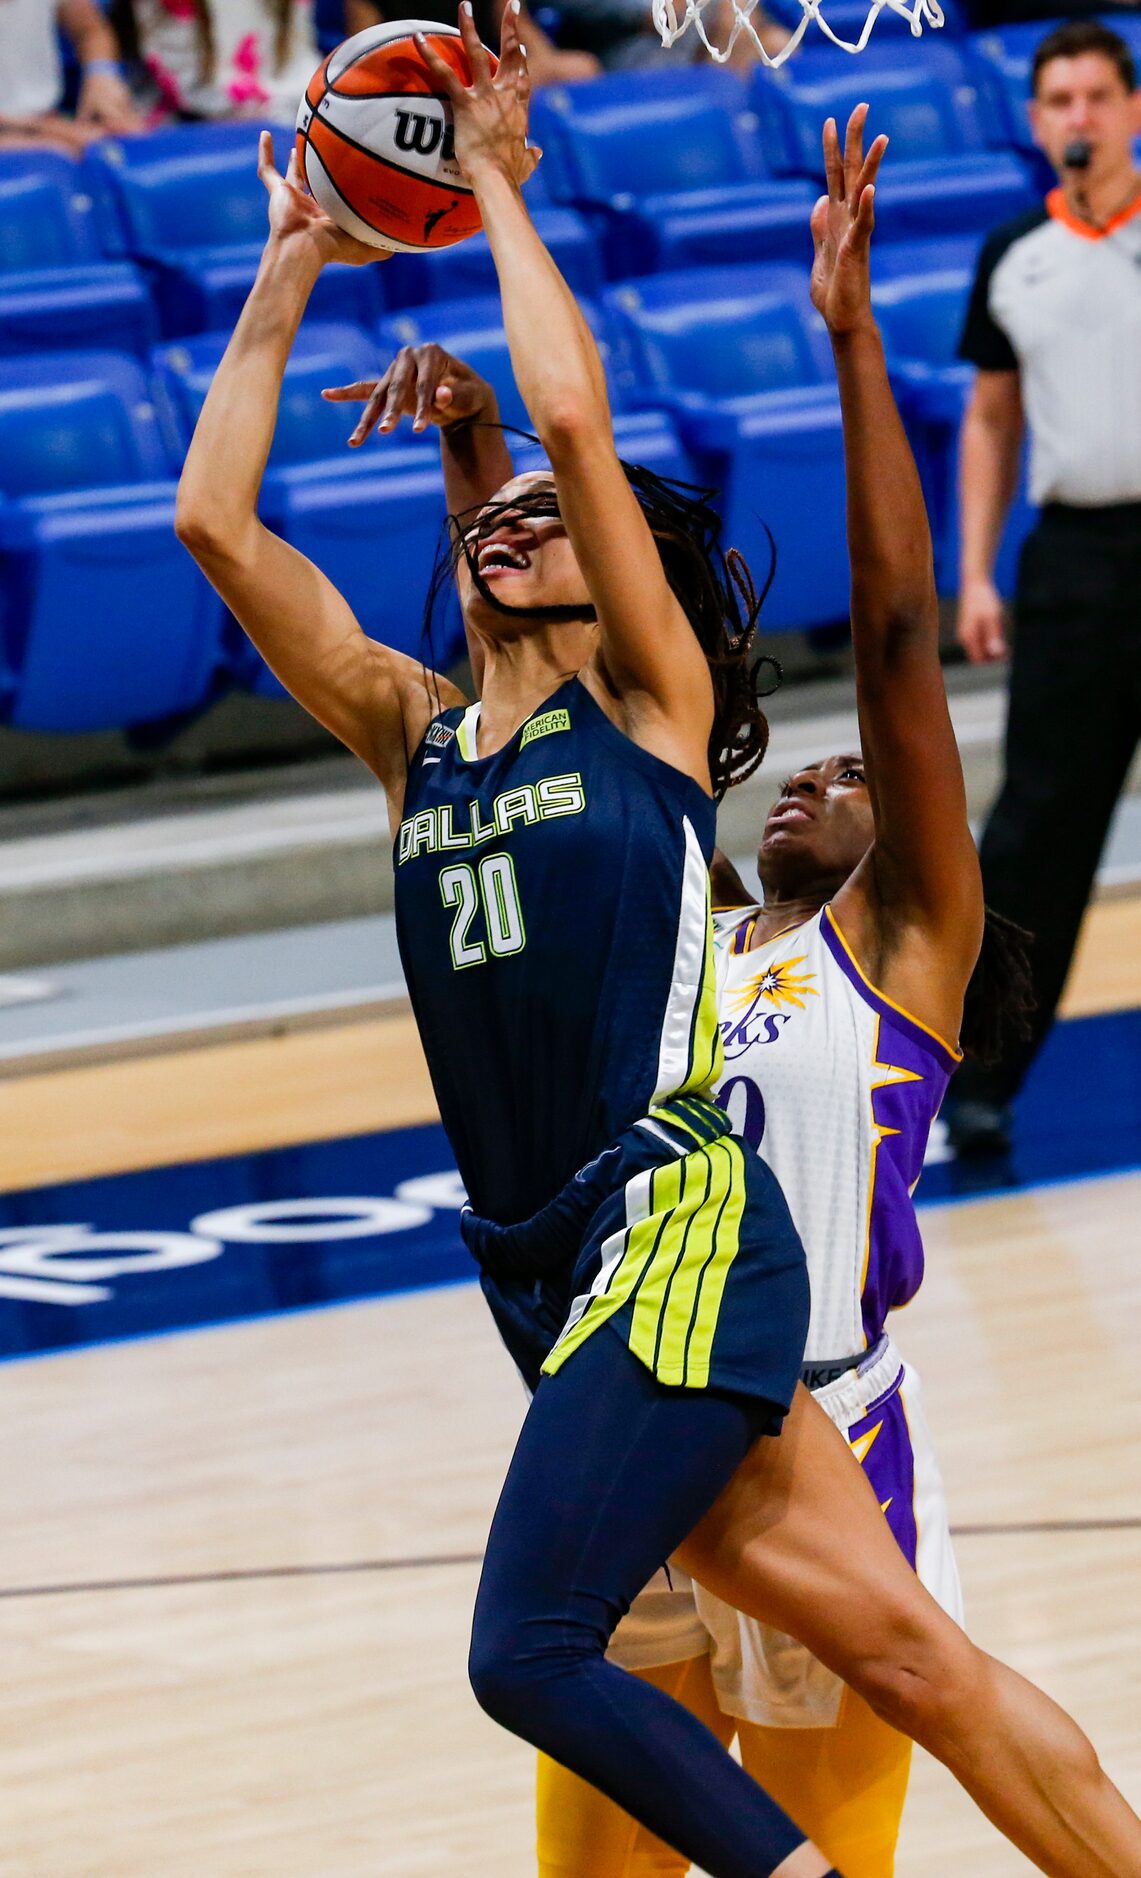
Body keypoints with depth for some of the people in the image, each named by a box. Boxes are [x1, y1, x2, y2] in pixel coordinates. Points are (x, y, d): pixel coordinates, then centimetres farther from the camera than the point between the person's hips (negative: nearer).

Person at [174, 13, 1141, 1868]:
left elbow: (571, 416, -8)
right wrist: (289, 274, 17)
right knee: (898, 1647, 2)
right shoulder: (415, 738, 18)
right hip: (555, 1269, 6)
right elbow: (215, 518, 14)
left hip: (679, 1232, -6)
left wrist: (497, 183, 2)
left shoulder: (648, 705, 3)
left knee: (528, 1653, -19)